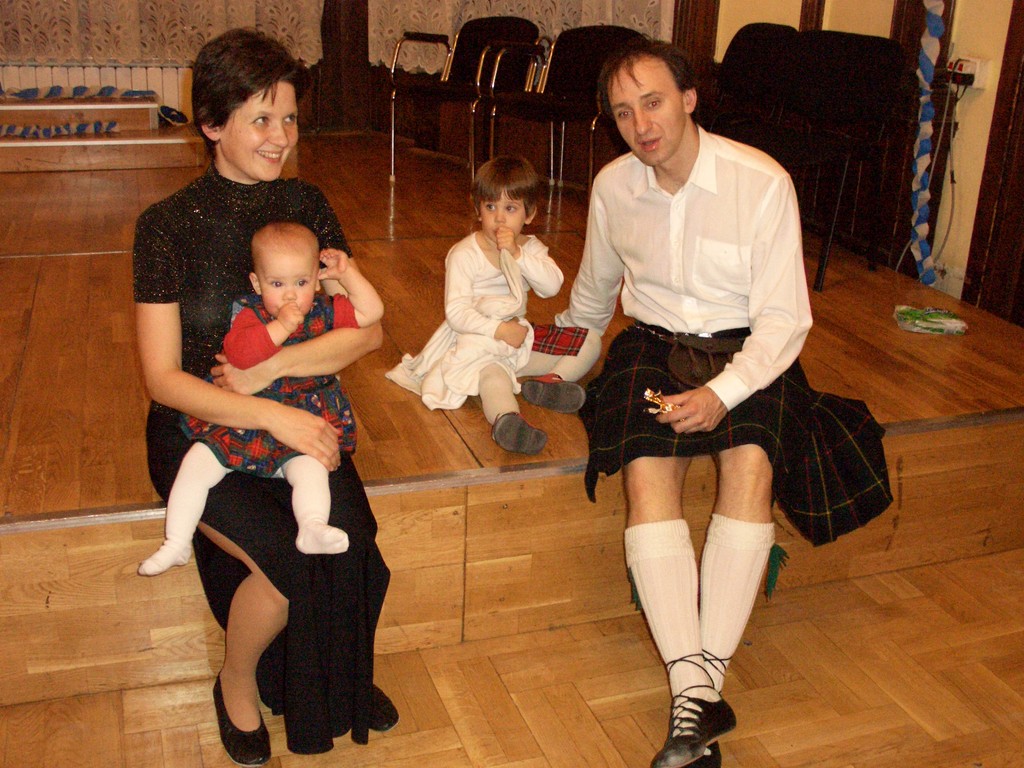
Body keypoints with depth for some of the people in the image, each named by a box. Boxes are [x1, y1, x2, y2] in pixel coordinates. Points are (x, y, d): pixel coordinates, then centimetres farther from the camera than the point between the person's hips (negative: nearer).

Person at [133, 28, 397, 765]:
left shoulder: (305, 206, 2)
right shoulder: (168, 226, -9)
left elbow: (368, 328, -5)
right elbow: (163, 378, -12)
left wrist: (269, 369, -19)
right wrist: (271, 415, -26)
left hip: (297, 421, 3)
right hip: (199, 432, -3)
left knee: (348, 542, -22)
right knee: (289, 558, -25)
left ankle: (337, 683, 11)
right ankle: (237, 689, 8)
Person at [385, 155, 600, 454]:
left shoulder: (531, 248, 6)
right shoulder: (464, 254, -9)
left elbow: (552, 286, -13)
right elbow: (456, 313, -15)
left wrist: (517, 254, -22)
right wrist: (498, 329, -25)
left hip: (518, 335, 6)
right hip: (477, 342, -6)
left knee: (590, 343, -3)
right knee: (492, 372, -40)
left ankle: (549, 382, -27)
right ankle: (506, 418, -66)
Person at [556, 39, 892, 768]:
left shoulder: (763, 182, -11)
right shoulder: (612, 186, 1)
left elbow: (786, 318, -12)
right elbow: (594, 293, 22)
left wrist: (723, 392, -27)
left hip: (747, 349, -2)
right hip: (653, 344, 2)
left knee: (750, 463, -33)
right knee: (646, 468, -28)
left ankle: (708, 676, -26)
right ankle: (696, 703, -30)